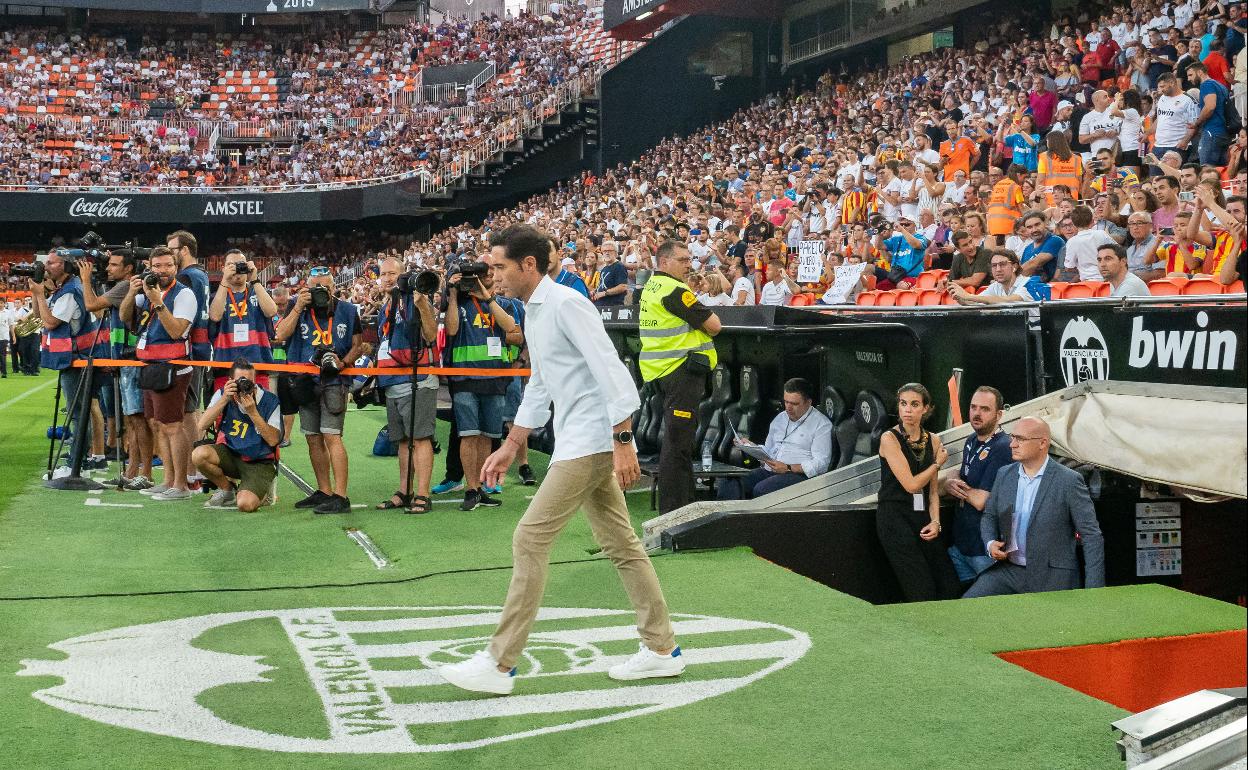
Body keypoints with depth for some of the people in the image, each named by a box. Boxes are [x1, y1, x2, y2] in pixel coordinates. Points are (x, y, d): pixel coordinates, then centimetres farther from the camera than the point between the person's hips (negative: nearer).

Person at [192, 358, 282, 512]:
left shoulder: (269, 401, -12)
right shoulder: (223, 394, -3)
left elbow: (273, 440, -17)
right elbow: (201, 426, -12)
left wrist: (252, 412, -25)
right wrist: (224, 399, -22)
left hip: (260, 463, -4)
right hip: (230, 455, 4)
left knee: (246, 504, -28)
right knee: (199, 454, -27)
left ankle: (261, 491, 12)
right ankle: (227, 489, 2)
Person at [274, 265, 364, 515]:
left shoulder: (348, 310, 2)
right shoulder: (298, 306, 5)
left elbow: (358, 345, 6)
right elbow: (281, 336, -6)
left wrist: (342, 362, -12)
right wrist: (299, 307, -12)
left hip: (334, 381, -4)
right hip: (306, 380, 4)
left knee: (331, 436, -13)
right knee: (313, 439, 9)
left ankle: (340, 497, -14)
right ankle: (324, 492, 21)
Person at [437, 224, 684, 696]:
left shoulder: (566, 304, -13)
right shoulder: (533, 314, 17)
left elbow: (610, 370, -19)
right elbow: (539, 390, 25)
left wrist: (623, 441, -24)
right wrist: (509, 448, 25)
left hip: (591, 443, -10)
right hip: (578, 444, 10)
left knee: (530, 539, -9)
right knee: (619, 544, 13)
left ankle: (500, 664, -4)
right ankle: (662, 648, 21)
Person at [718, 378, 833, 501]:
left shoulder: (822, 424, 1)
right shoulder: (780, 418, 23)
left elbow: (821, 464, -9)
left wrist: (788, 468, -18)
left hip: (798, 474, -6)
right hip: (769, 471, 6)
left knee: (761, 489, -36)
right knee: (729, 483, -20)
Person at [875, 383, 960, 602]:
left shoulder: (933, 440, 12)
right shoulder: (890, 439, -6)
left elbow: (933, 489, 13)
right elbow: (911, 484, -11)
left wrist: (935, 521, -2)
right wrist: (938, 463, 3)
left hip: (922, 517, 6)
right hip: (894, 517, -5)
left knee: (950, 586, -6)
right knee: (922, 592, -13)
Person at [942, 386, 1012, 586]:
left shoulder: (1003, 448, -19)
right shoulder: (972, 441, 8)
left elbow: (981, 501, -23)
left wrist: (958, 486, -3)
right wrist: (950, 483, -6)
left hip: (985, 551, -8)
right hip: (959, 544, 8)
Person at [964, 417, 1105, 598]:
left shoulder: (1069, 481, -9)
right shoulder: (1004, 475, 7)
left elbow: (1092, 536, -8)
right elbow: (989, 516, 19)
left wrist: (1093, 591, -12)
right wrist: (991, 543, -4)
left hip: (1051, 580, -4)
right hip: (1007, 571, 4)